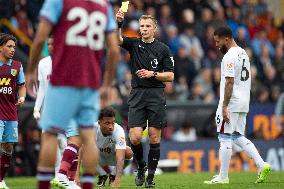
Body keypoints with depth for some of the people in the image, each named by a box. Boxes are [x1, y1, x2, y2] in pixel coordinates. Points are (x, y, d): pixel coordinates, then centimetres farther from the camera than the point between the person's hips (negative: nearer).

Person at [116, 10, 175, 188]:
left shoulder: (163, 49, 4)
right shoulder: (134, 44, 7)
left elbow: (170, 76, 4)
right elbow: (117, 39, -13)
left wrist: (152, 74, -10)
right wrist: (119, 23, -30)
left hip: (156, 96, -1)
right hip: (137, 95, 1)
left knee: (154, 138, -1)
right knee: (135, 138, -9)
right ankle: (141, 167, 18)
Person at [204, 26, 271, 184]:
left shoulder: (229, 57, -15)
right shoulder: (243, 53, 15)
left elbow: (229, 83, -21)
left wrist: (224, 107, -21)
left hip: (231, 103, -9)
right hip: (244, 103, 9)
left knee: (225, 138, -3)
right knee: (238, 137, 15)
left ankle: (223, 177, 0)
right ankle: (262, 165, 2)